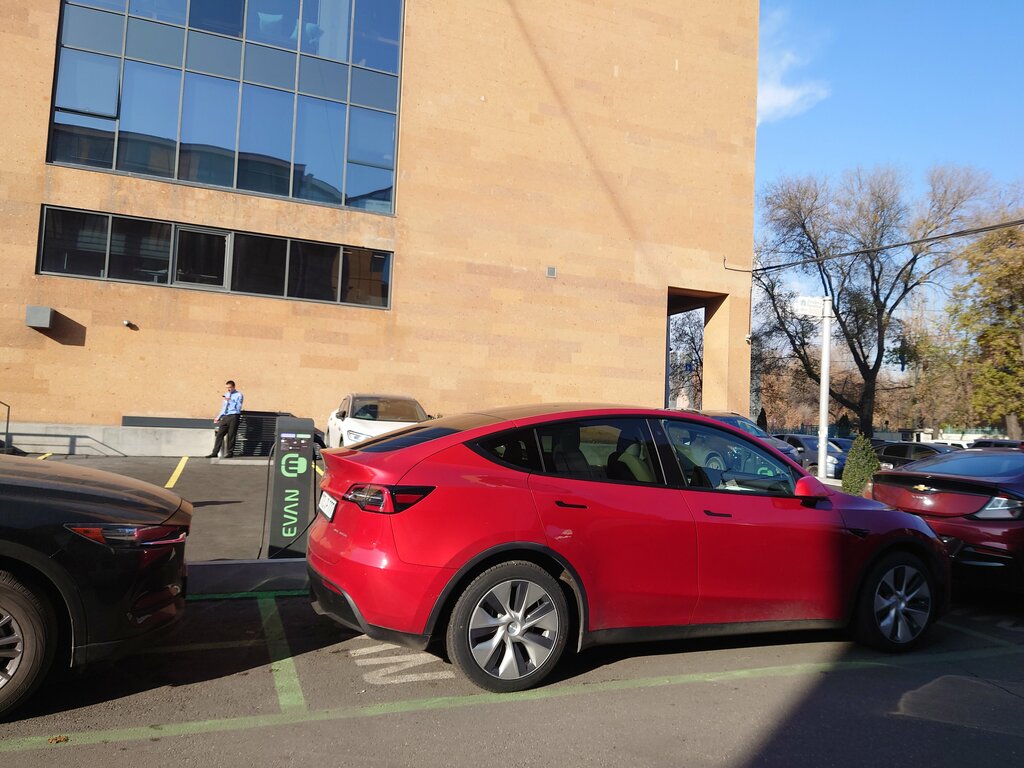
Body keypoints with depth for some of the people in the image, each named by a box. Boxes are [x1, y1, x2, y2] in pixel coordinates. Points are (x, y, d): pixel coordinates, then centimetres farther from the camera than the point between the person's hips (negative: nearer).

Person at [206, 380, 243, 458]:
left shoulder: (239, 395, 0)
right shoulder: (226, 395, 19)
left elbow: (238, 408, -11)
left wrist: (230, 401, -19)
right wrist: (218, 417, 17)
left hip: (233, 417, -6)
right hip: (225, 417, 6)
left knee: (231, 435, -4)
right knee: (219, 434, 0)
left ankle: (229, 452, 5)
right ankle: (215, 453, 2)